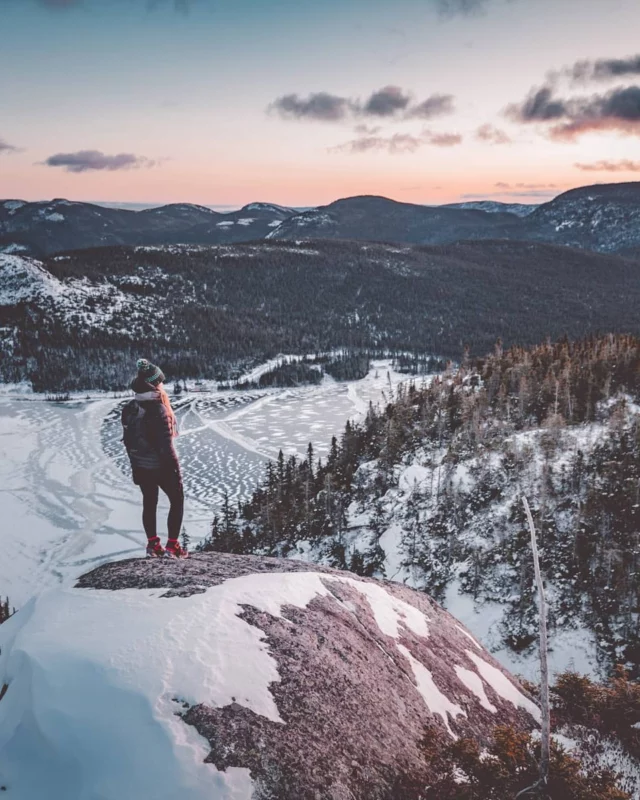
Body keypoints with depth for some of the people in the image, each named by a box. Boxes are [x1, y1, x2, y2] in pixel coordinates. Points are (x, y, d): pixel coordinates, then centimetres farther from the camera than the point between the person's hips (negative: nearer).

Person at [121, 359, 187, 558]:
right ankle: (172, 545, 7)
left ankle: (153, 545, 23)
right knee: (177, 500, 10)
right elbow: (166, 444, -21)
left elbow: (128, 441, 8)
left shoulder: (129, 409, 0)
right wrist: (175, 468, -12)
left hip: (141, 467, 6)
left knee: (149, 503, 18)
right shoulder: (158, 409, -22)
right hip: (162, 465, -6)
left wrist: (135, 466, 18)